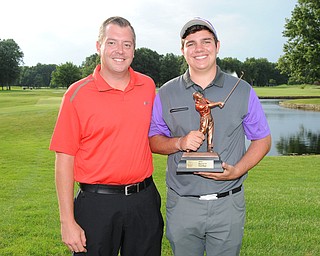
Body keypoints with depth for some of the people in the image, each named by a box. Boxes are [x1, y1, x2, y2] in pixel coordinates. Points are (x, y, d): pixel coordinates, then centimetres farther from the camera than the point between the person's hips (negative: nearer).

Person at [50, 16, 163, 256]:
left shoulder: (148, 86, 4)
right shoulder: (78, 93, -8)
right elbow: (65, 159, -8)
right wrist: (67, 221, -10)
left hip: (144, 200, 4)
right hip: (97, 203, -3)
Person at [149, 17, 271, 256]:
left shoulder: (242, 91, 0)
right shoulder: (166, 94, 2)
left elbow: (263, 139, 5)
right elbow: (153, 139, 7)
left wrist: (237, 170, -12)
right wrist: (179, 143, -15)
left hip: (228, 204, 0)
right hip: (181, 205, 1)